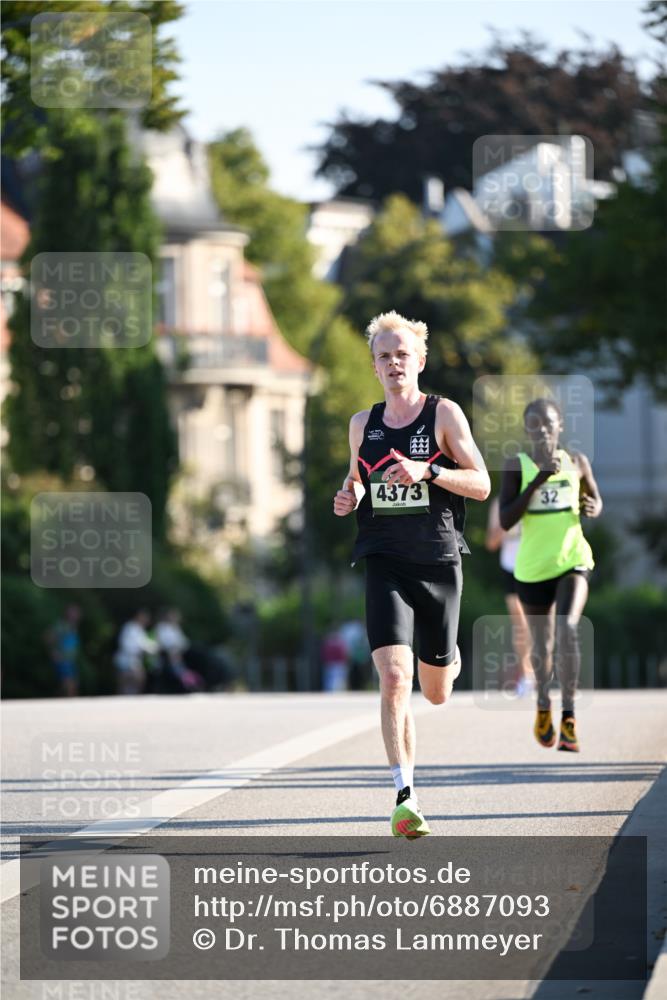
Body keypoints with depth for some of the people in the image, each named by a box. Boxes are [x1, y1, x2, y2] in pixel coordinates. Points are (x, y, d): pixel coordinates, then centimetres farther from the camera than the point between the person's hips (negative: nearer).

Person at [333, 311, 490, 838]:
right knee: (394, 678, -19)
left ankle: (450, 659, 52)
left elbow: (481, 484, -5)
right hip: (385, 563, 1)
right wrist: (349, 497, 2)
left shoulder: (444, 414, -1)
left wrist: (427, 471, -19)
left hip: (438, 562, -1)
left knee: (436, 693, 12)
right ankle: (406, 798, -19)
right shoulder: (363, 423, 10)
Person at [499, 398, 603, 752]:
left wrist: (593, 507, -7)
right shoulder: (516, 465, -5)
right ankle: (543, 704, 41)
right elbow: (505, 521, -13)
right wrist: (539, 479, -20)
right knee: (542, 645, 12)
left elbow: (595, 500, 18)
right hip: (533, 566, 0)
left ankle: (568, 717, -17)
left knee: (567, 629, -22)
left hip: (572, 561, 0)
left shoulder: (576, 462, 2)